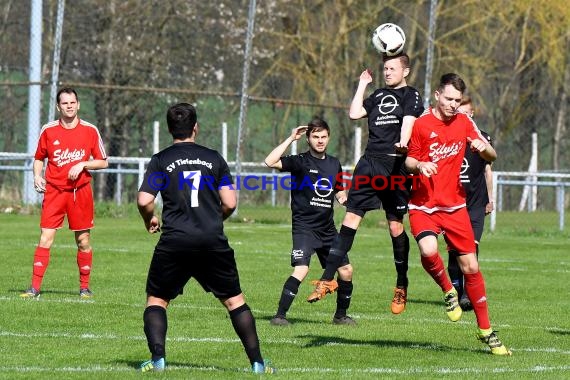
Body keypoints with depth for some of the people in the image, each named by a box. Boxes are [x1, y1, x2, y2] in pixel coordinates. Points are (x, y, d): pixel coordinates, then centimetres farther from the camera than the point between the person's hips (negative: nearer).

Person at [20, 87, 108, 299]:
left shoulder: (90, 131, 1)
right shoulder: (48, 130, 3)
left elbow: (103, 162, 5)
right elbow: (39, 158, 15)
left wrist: (82, 165, -11)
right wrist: (37, 176, -3)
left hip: (81, 191, 0)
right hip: (54, 190, 0)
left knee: (83, 241, 4)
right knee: (45, 238, -8)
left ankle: (84, 287, 17)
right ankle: (35, 288, -7)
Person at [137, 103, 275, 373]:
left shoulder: (161, 160, 4)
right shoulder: (213, 158, 8)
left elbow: (144, 200, -6)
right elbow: (230, 203, 5)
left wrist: (150, 221, 15)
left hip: (174, 242, -1)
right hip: (213, 241, 1)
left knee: (156, 300, 12)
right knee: (234, 300, 11)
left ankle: (157, 358, -6)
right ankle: (257, 362, 7)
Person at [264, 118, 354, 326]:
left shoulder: (334, 163, 11)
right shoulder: (300, 161, -7)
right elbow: (270, 162, -23)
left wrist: (345, 199, 1)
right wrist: (291, 139, -19)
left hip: (327, 228, 6)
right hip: (304, 227, -6)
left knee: (346, 270, 7)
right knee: (301, 270, -23)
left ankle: (341, 315, 26)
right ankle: (280, 315, -16)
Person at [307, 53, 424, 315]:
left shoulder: (411, 96, 4)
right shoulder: (379, 95, 21)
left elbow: (408, 121, -14)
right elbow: (355, 114, 10)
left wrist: (402, 144, -33)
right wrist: (362, 85, 16)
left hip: (395, 165, -5)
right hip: (369, 163, 5)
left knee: (395, 226, -2)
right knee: (350, 219, -1)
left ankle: (401, 287, 11)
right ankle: (327, 279, -3)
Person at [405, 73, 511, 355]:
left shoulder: (464, 123, 5)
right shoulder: (421, 124, -5)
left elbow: (492, 158, 11)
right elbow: (408, 160, 5)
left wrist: (483, 147, -13)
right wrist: (419, 165, -18)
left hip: (454, 206, 3)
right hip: (423, 205, -3)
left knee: (470, 266, -1)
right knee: (428, 250, -31)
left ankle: (485, 330, 10)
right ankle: (448, 291, 0)